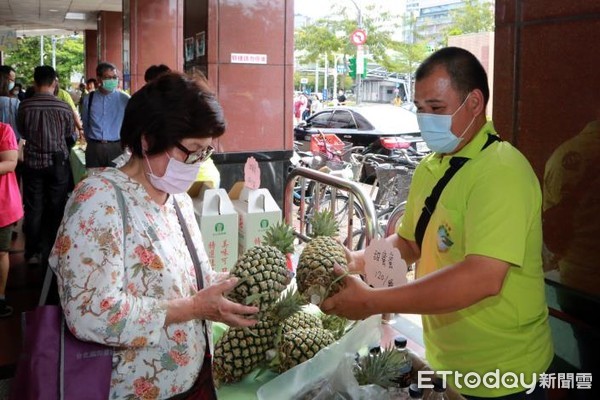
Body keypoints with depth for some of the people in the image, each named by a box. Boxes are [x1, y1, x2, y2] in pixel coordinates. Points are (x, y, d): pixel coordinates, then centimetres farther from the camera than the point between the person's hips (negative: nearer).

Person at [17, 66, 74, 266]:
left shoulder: (25, 105, -8)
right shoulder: (64, 107, -11)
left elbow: (21, 131, 8)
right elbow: (70, 137, 2)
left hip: (32, 162, 1)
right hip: (57, 163, -1)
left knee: (33, 209, 9)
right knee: (55, 209, 10)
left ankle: (33, 252, 15)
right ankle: (51, 251, 17)